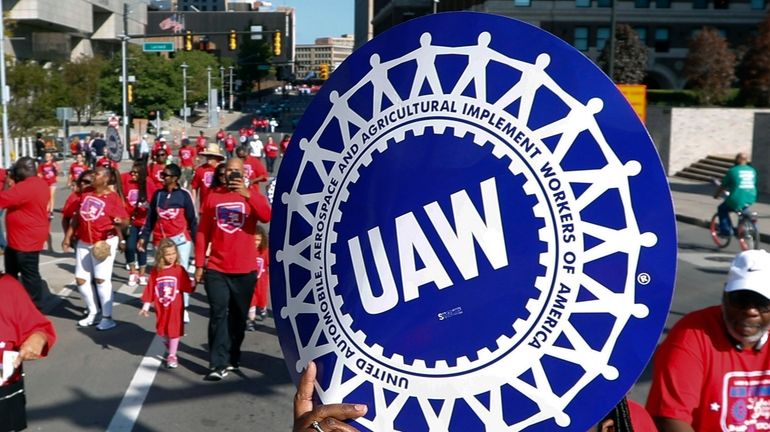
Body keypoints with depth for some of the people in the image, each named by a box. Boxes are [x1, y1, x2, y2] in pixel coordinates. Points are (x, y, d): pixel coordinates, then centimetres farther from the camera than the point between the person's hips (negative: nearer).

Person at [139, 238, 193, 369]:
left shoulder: (179, 270, -10)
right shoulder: (156, 271, -4)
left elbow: (187, 287, -13)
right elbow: (150, 289, 1)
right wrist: (146, 306, 2)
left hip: (175, 307, -3)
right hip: (161, 308, 3)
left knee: (174, 330, 2)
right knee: (163, 330, 17)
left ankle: (172, 356, 13)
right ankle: (169, 350, 43)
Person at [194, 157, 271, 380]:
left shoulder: (252, 193, 2)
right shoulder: (213, 196, 5)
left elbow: (267, 216, -19)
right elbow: (203, 232, 7)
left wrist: (248, 194, -29)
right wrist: (199, 264, 3)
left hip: (245, 269, 0)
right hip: (216, 269, 0)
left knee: (238, 316, 11)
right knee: (218, 315, -5)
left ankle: (232, 356, 27)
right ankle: (218, 364, -2)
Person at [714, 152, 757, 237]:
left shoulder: (733, 170, -6)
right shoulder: (752, 171, 8)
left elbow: (723, 186, 1)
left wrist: (716, 195, 19)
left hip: (736, 201, -5)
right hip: (751, 200, 5)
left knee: (722, 209, 20)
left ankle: (726, 230, 12)